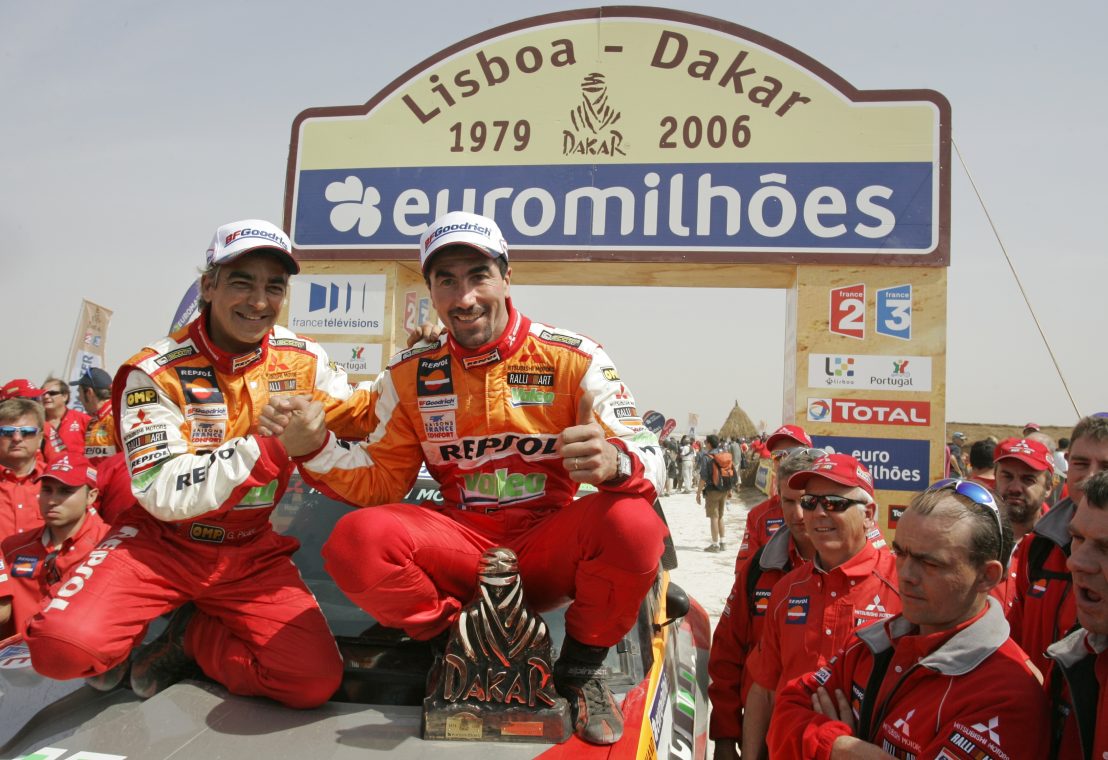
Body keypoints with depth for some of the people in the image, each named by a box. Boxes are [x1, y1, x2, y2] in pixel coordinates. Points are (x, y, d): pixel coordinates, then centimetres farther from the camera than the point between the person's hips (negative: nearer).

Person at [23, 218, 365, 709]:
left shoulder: (300, 359, -2)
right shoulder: (156, 372, -12)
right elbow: (164, 495, -20)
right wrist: (268, 444, -29)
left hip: (251, 553, 3)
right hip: (162, 543, -2)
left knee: (317, 682, -17)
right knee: (64, 646, -29)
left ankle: (191, 637, 9)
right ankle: (127, 636, 9)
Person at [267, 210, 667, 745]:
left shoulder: (574, 358, -6)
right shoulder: (409, 376, 3)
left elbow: (650, 460, -13)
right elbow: (381, 481, 6)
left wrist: (616, 463, -38)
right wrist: (316, 450, -14)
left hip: (547, 550, -1)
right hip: (460, 549, 1)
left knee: (633, 523, -32)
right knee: (356, 539, -27)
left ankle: (579, 669, -2)